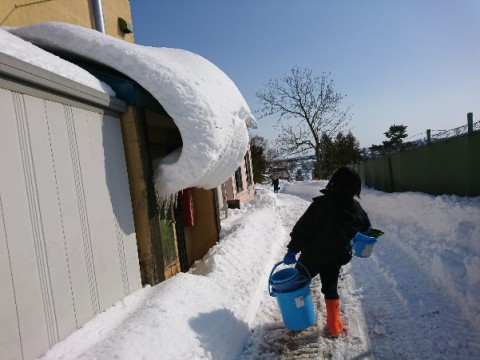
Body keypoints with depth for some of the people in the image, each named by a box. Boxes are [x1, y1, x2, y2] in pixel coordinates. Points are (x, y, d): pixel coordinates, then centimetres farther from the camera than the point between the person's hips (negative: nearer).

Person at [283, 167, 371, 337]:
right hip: (336, 258, 4)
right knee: (331, 288, 20)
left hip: (313, 256, -4)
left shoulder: (322, 204, -26)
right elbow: (366, 229, 13)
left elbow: (303, 228, -26)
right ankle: (335, 325, 26)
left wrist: (293, 249, -19)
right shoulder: (356, 208, -7)